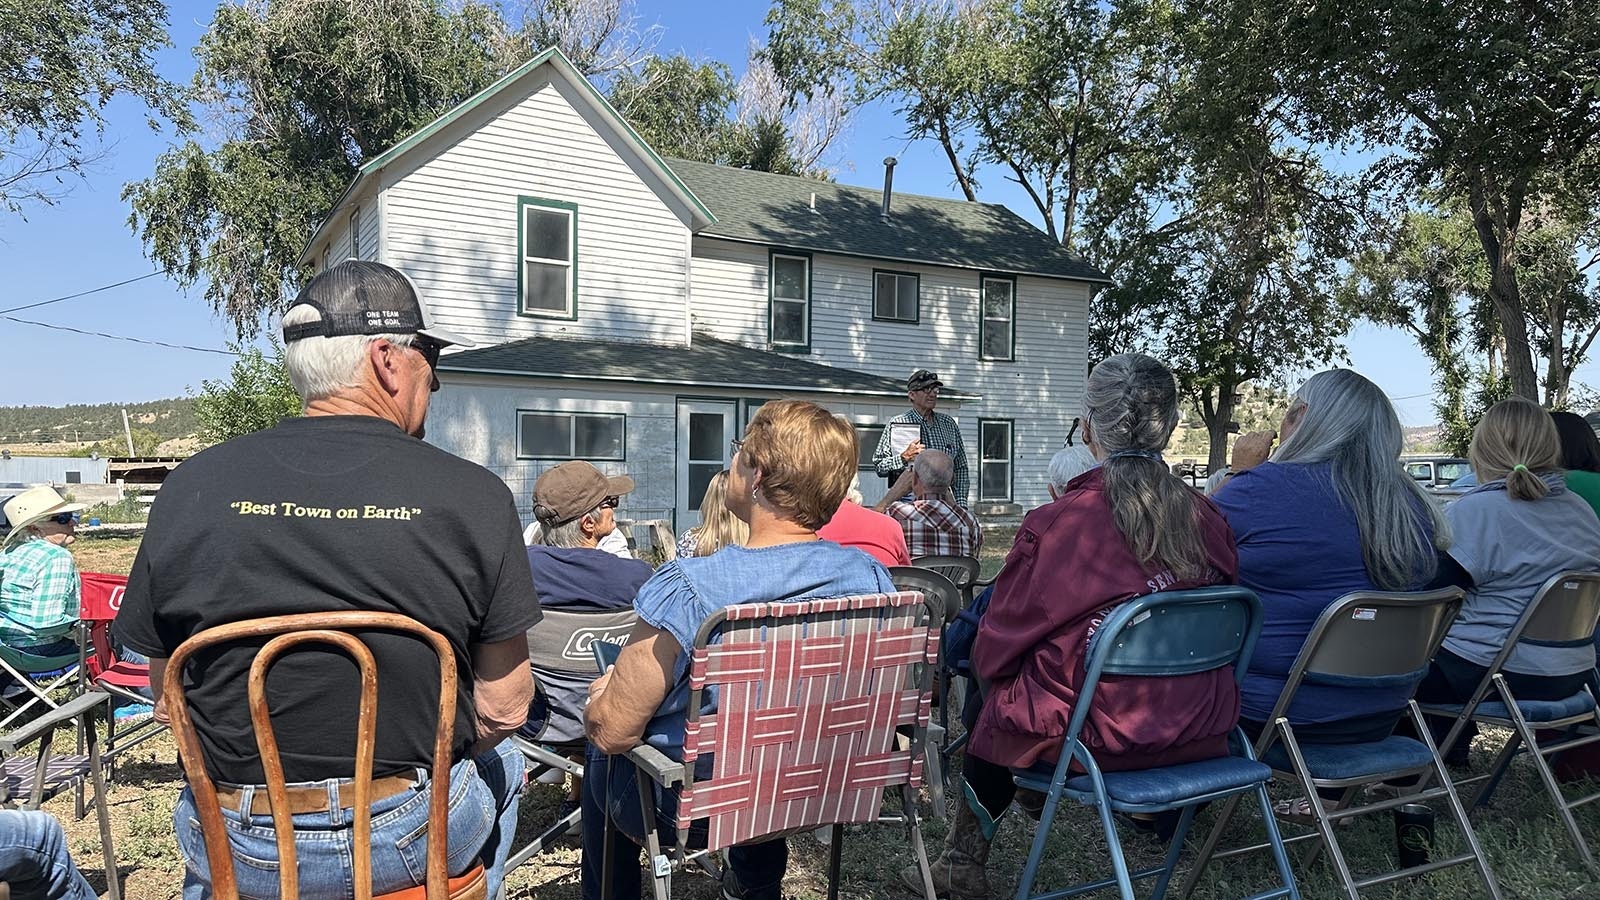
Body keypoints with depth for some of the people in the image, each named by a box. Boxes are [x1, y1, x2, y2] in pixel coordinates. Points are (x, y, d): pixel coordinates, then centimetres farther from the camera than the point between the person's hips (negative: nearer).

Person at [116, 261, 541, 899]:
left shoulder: (191, 488, -7)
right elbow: (504, 709, -8)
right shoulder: (474, 497, -14)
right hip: (413, 843, -1)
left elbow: (168, 703, 2)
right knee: (499, 763, 31)